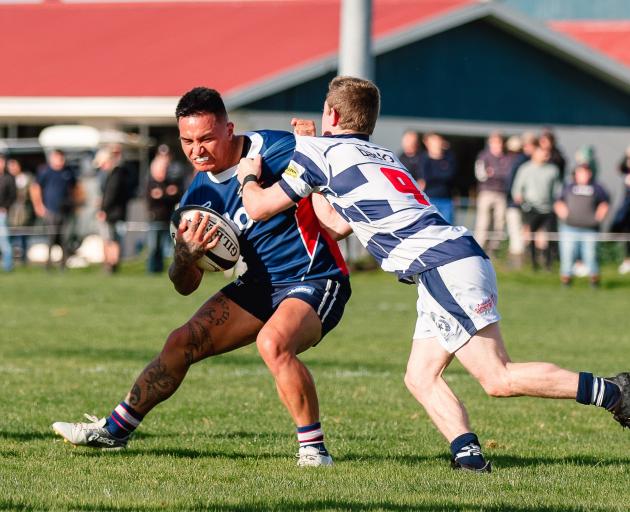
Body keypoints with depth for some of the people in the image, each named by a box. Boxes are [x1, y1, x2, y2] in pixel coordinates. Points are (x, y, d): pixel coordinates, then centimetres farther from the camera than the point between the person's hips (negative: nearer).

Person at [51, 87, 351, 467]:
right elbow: (186, 286, 5)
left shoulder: (277, 150, -18)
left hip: (315, 282, -7)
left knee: (272, 342, -34)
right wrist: (185, 255, -19)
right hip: (259, 285, 7)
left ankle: (314, 447, -21)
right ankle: (114, 430, 24)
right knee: (182, 343, 6)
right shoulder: (200, 195, 1)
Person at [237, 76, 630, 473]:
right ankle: (467, 451, -9)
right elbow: (339, 225, 32)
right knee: (421, 377, 8)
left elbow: (260, 207, 10)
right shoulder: (383, 156, 27)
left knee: (498, 378, -13)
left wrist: (249, 176, 31)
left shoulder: (323, 152, 4)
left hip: (445, 268, -9)